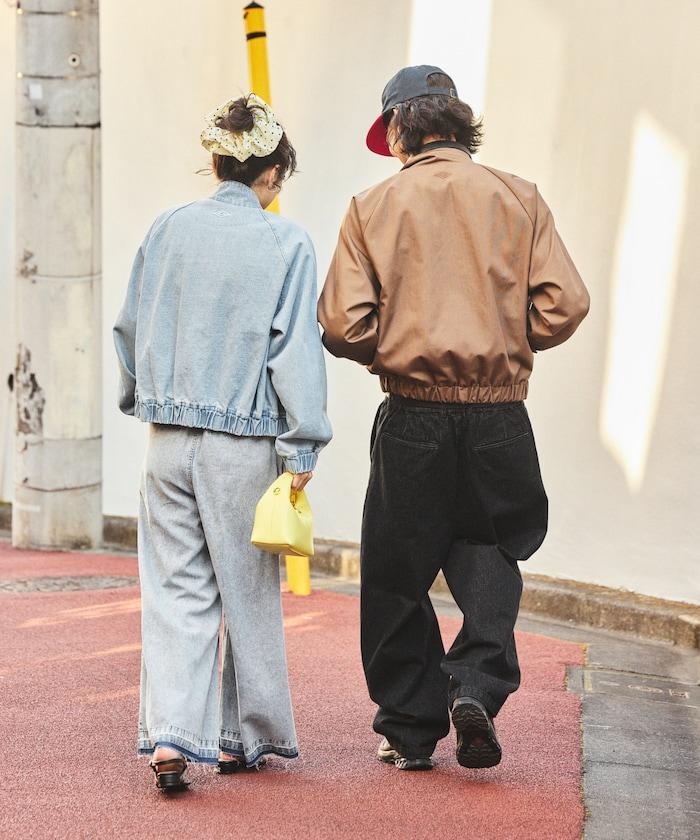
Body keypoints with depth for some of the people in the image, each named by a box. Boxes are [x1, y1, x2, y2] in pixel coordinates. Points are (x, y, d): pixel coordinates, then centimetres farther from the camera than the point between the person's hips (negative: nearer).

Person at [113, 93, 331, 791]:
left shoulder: (169, 228, 4)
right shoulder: (285, 243, -6)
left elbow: (131, 327, 11)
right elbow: (294, 348, -8)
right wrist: (302, 447, -5)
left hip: (168, 438, 3)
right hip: (243, 442, -3)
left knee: (175, 589, 6)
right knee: (248, 591, 11)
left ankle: (170, 734, -7)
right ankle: (244, 736, 23)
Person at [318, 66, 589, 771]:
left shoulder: (374, 207, 0)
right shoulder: (517, 199, 4)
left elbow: (343, 324, -9)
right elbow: (565, 304, -4)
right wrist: (503, 343, 13)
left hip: (413, 419, -1)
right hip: (501, 416, 1)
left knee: (397, 576, 12)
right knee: (488, 550, 17)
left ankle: (410, 729, 17)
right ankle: (477, 684, -4)